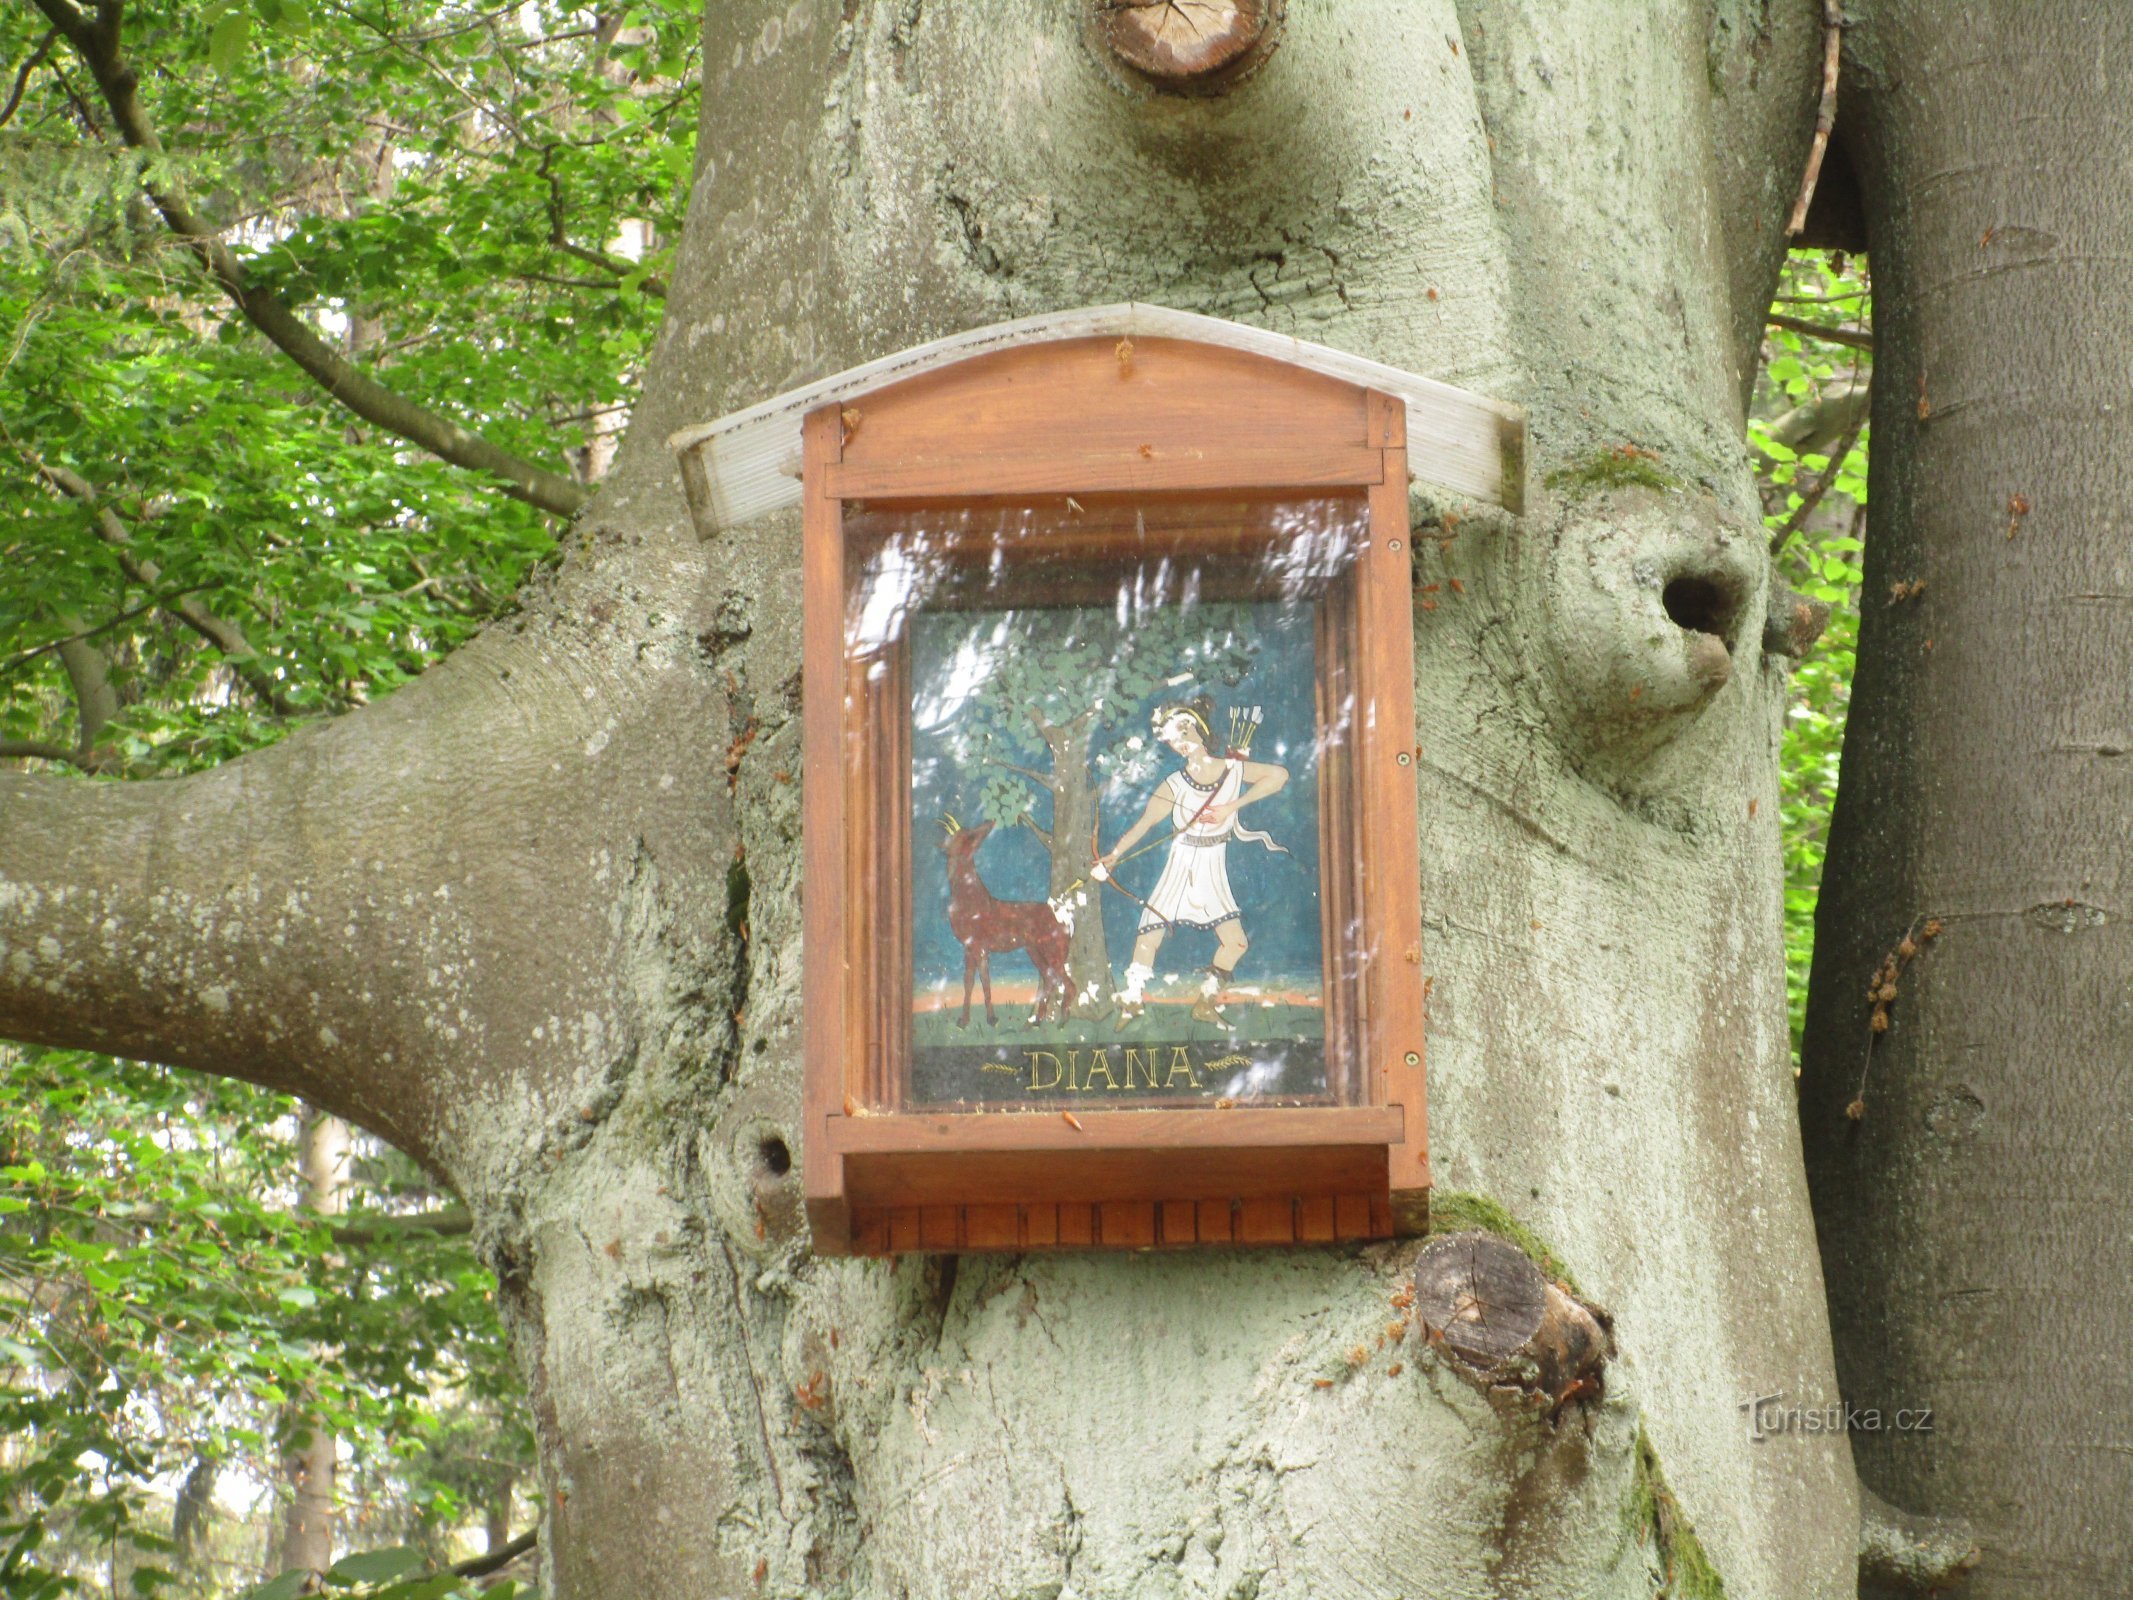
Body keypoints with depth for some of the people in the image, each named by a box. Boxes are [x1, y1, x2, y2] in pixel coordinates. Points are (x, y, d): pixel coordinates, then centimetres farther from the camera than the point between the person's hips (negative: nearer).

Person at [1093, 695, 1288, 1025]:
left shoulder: (1234, 769, -4)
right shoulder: (1174, 786, -9)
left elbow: (1278, 775, -3)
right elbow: (1143, 825, -12)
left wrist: (1232, 806, -11)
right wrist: (1113, 856, -25)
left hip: (1213, 873, 2)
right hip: (1179, 870, -2)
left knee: (1236, 941, -5)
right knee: (1148, 937, -11)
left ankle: (1205, 1003, 13)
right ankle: (1132, 1002, 5)